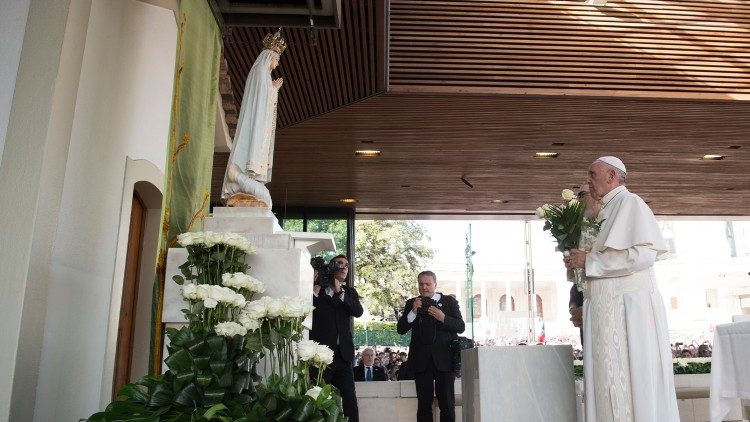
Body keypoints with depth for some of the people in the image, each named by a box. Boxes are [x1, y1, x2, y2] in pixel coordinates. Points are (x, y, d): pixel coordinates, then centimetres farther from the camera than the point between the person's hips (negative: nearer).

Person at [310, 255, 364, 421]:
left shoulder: (349, 292, 14)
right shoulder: (316, 289, 5)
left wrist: (339, 292, -14)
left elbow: (358, 311, -4)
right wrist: (315, 288, -16)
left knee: (350, 398, 0)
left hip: (343, 353, 3)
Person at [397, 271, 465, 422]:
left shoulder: (450, 302, 7)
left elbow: (460, 327, 1)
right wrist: (413, 312, -12)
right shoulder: (411, 303, 10)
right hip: (421, 360, 1)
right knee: (424, 404, 4)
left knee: (447, 403, 1)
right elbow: (401, 329, 3)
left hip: (444, 359, -1)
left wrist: (443, 318, -15)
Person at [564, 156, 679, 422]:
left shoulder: (630, 203, -5)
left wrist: (589, 260, -13)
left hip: (628, 308, -8)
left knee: (633, 380, -4)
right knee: (611, 382, 8)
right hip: (609, 309, 8)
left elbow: (644, 253, -17)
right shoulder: (607, 211, 20)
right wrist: (581, 262, 11)